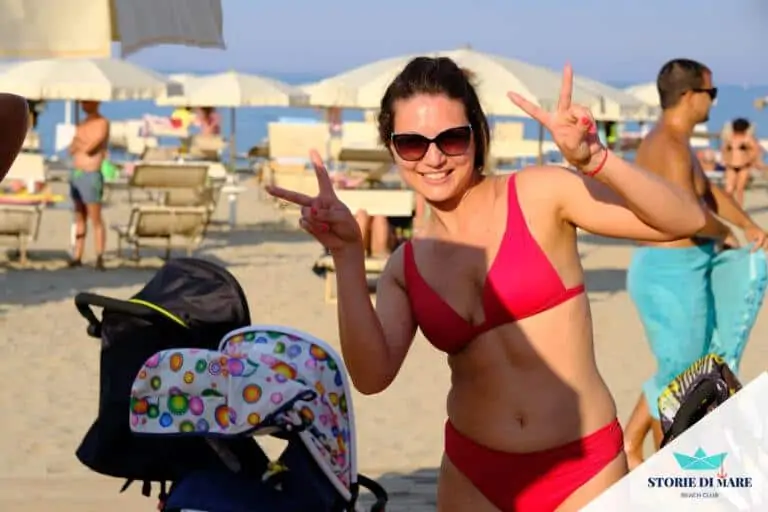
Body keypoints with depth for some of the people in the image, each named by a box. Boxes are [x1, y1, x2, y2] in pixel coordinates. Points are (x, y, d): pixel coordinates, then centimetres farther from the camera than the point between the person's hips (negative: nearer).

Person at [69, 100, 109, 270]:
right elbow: (72, 150, 9)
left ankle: (99, 258, -8)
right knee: (79, 218, 10)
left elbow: (89, 148, -18)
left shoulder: (102, 123, -8)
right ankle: (77, 256, 12)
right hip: (76, 174, 8)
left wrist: (78, 142, -1)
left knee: (95, 219, -8)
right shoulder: (82, 124, 16)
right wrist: (82, 145, -10)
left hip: (91, 176, -8)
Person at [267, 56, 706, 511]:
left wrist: (594, 159, -28)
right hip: (474, 475, 3)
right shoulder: (406, 268, 4)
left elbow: (686, 221, -13)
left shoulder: (539, 196, -6)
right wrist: (348, 255, -13)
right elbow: (372, 376, -10)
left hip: (584, 468, -3)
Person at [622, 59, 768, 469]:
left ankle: (630, 444, 22)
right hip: (672, 270, -10)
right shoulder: (669, 147, -19)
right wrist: (724, 235, -8)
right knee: (679, 372, 1)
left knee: (683, 367, 18)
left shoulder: (676, 143, 14)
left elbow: (708, 190, 25)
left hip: (678, 268, 10)